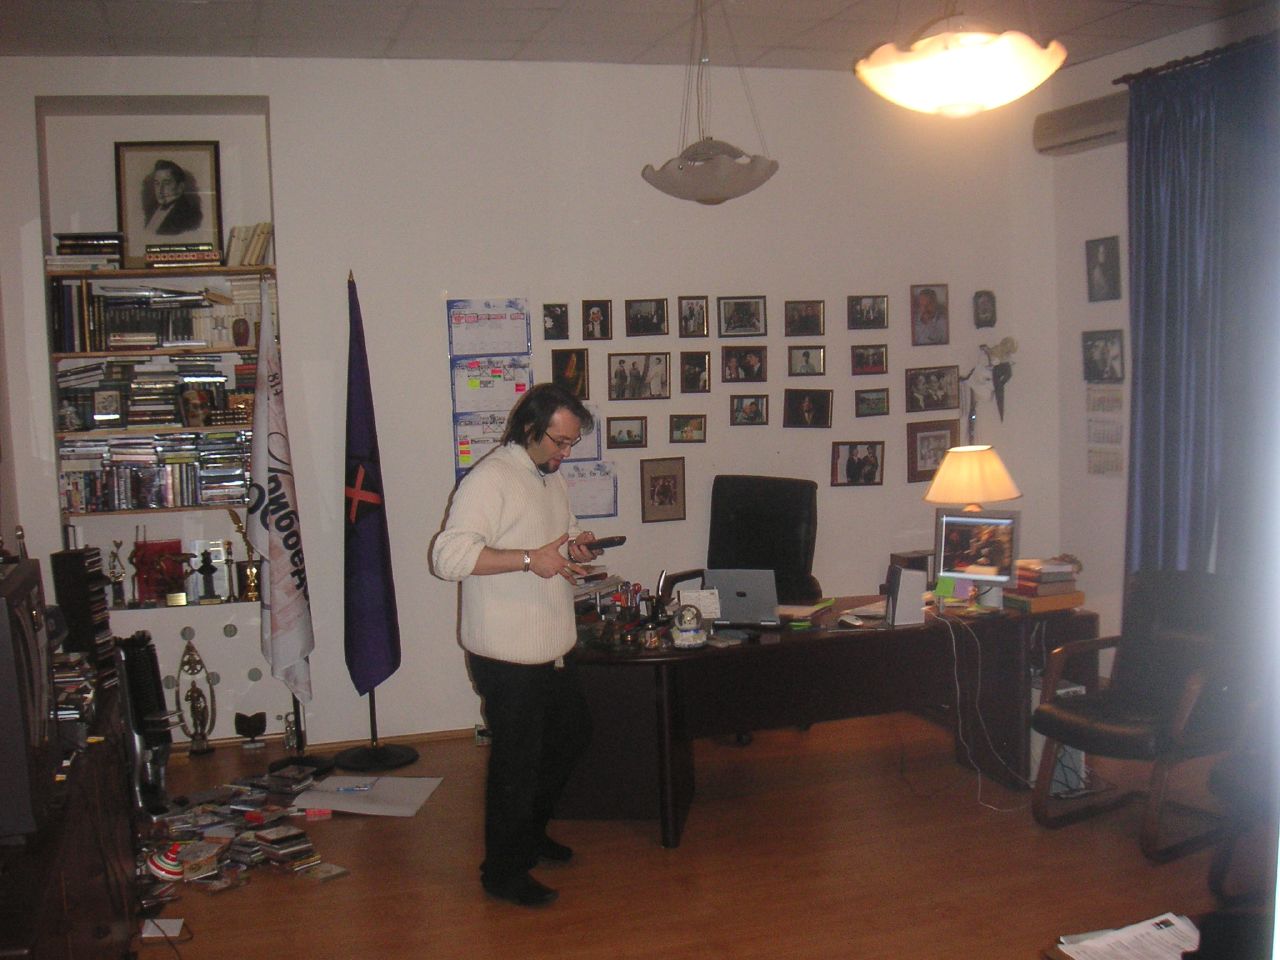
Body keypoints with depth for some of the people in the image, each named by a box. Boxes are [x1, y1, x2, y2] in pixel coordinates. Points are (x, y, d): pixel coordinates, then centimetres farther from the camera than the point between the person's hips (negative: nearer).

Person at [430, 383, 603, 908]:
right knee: (516, 760, 1)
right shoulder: (489, 479, -18)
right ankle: (503, 872, 18)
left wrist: (577, 547, 2)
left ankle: (530, 832, 41)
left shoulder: (553, 479, 12)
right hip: (506, 653, -9)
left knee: (572, 734, 22)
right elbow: (449, 555, -28)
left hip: (551, 647, 10)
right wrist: (530, 558, -31)